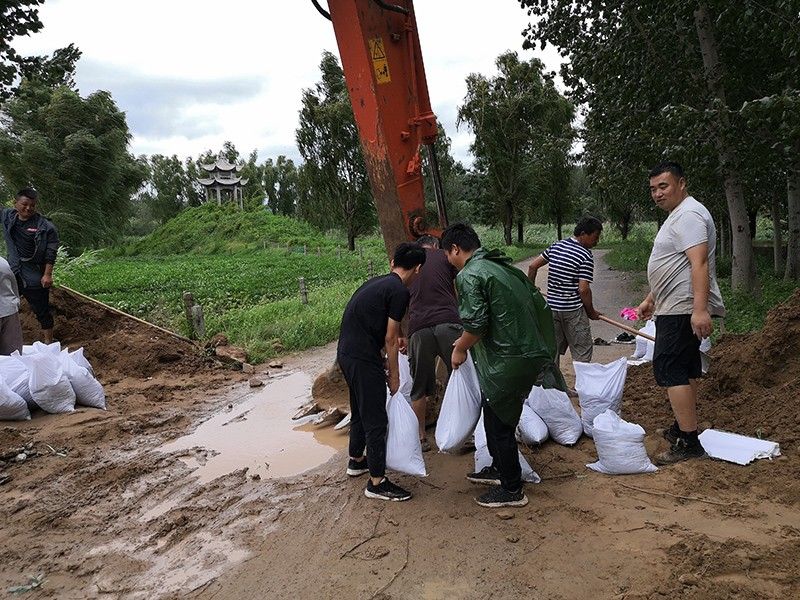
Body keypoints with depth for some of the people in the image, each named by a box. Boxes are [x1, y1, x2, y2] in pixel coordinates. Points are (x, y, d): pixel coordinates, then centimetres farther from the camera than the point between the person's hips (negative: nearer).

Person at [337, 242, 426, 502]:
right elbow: (390, 339, -10)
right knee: (376, 420, 0)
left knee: (360, 410, 25)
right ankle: (377, 483, 9)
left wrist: (395, 340, 40)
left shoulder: (377, 283, 14)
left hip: (346, 354, 10)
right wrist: (394, 375, 1)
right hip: (363, 360, -10)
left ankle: (356, 461, 42)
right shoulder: (399, 291, -13)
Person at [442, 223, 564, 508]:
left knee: (499, 424, 6)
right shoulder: (504, 266, 13)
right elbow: (538, 304, 18)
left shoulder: (469, 275, -14)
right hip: (530, 354, 9)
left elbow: (476, 325, -22)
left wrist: (460, 349, -1)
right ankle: (499, 469, 40)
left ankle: (512, 490, 20)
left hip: (505, 362, -9)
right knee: (495, 415, 24)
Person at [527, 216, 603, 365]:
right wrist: (591, 312, -4)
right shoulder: (585, 256, -13)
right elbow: (583, 289, -17)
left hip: (552, 307, 6)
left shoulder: (556, 246, 6)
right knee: (582, 350, 4)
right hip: (573, 310, -6)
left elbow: (533, 266, 9)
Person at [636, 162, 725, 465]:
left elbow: (699, 263, -26)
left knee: (670, 370, -11)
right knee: (685, 370, 17)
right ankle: (684, 428, 30)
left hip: (683, 310, -11)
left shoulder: (688, 215, -15)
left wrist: (700, 309, -33)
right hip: (677, 308, 11)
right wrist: (651, 299, 29)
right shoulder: (677, 216, 20)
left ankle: (688, 443, -8)